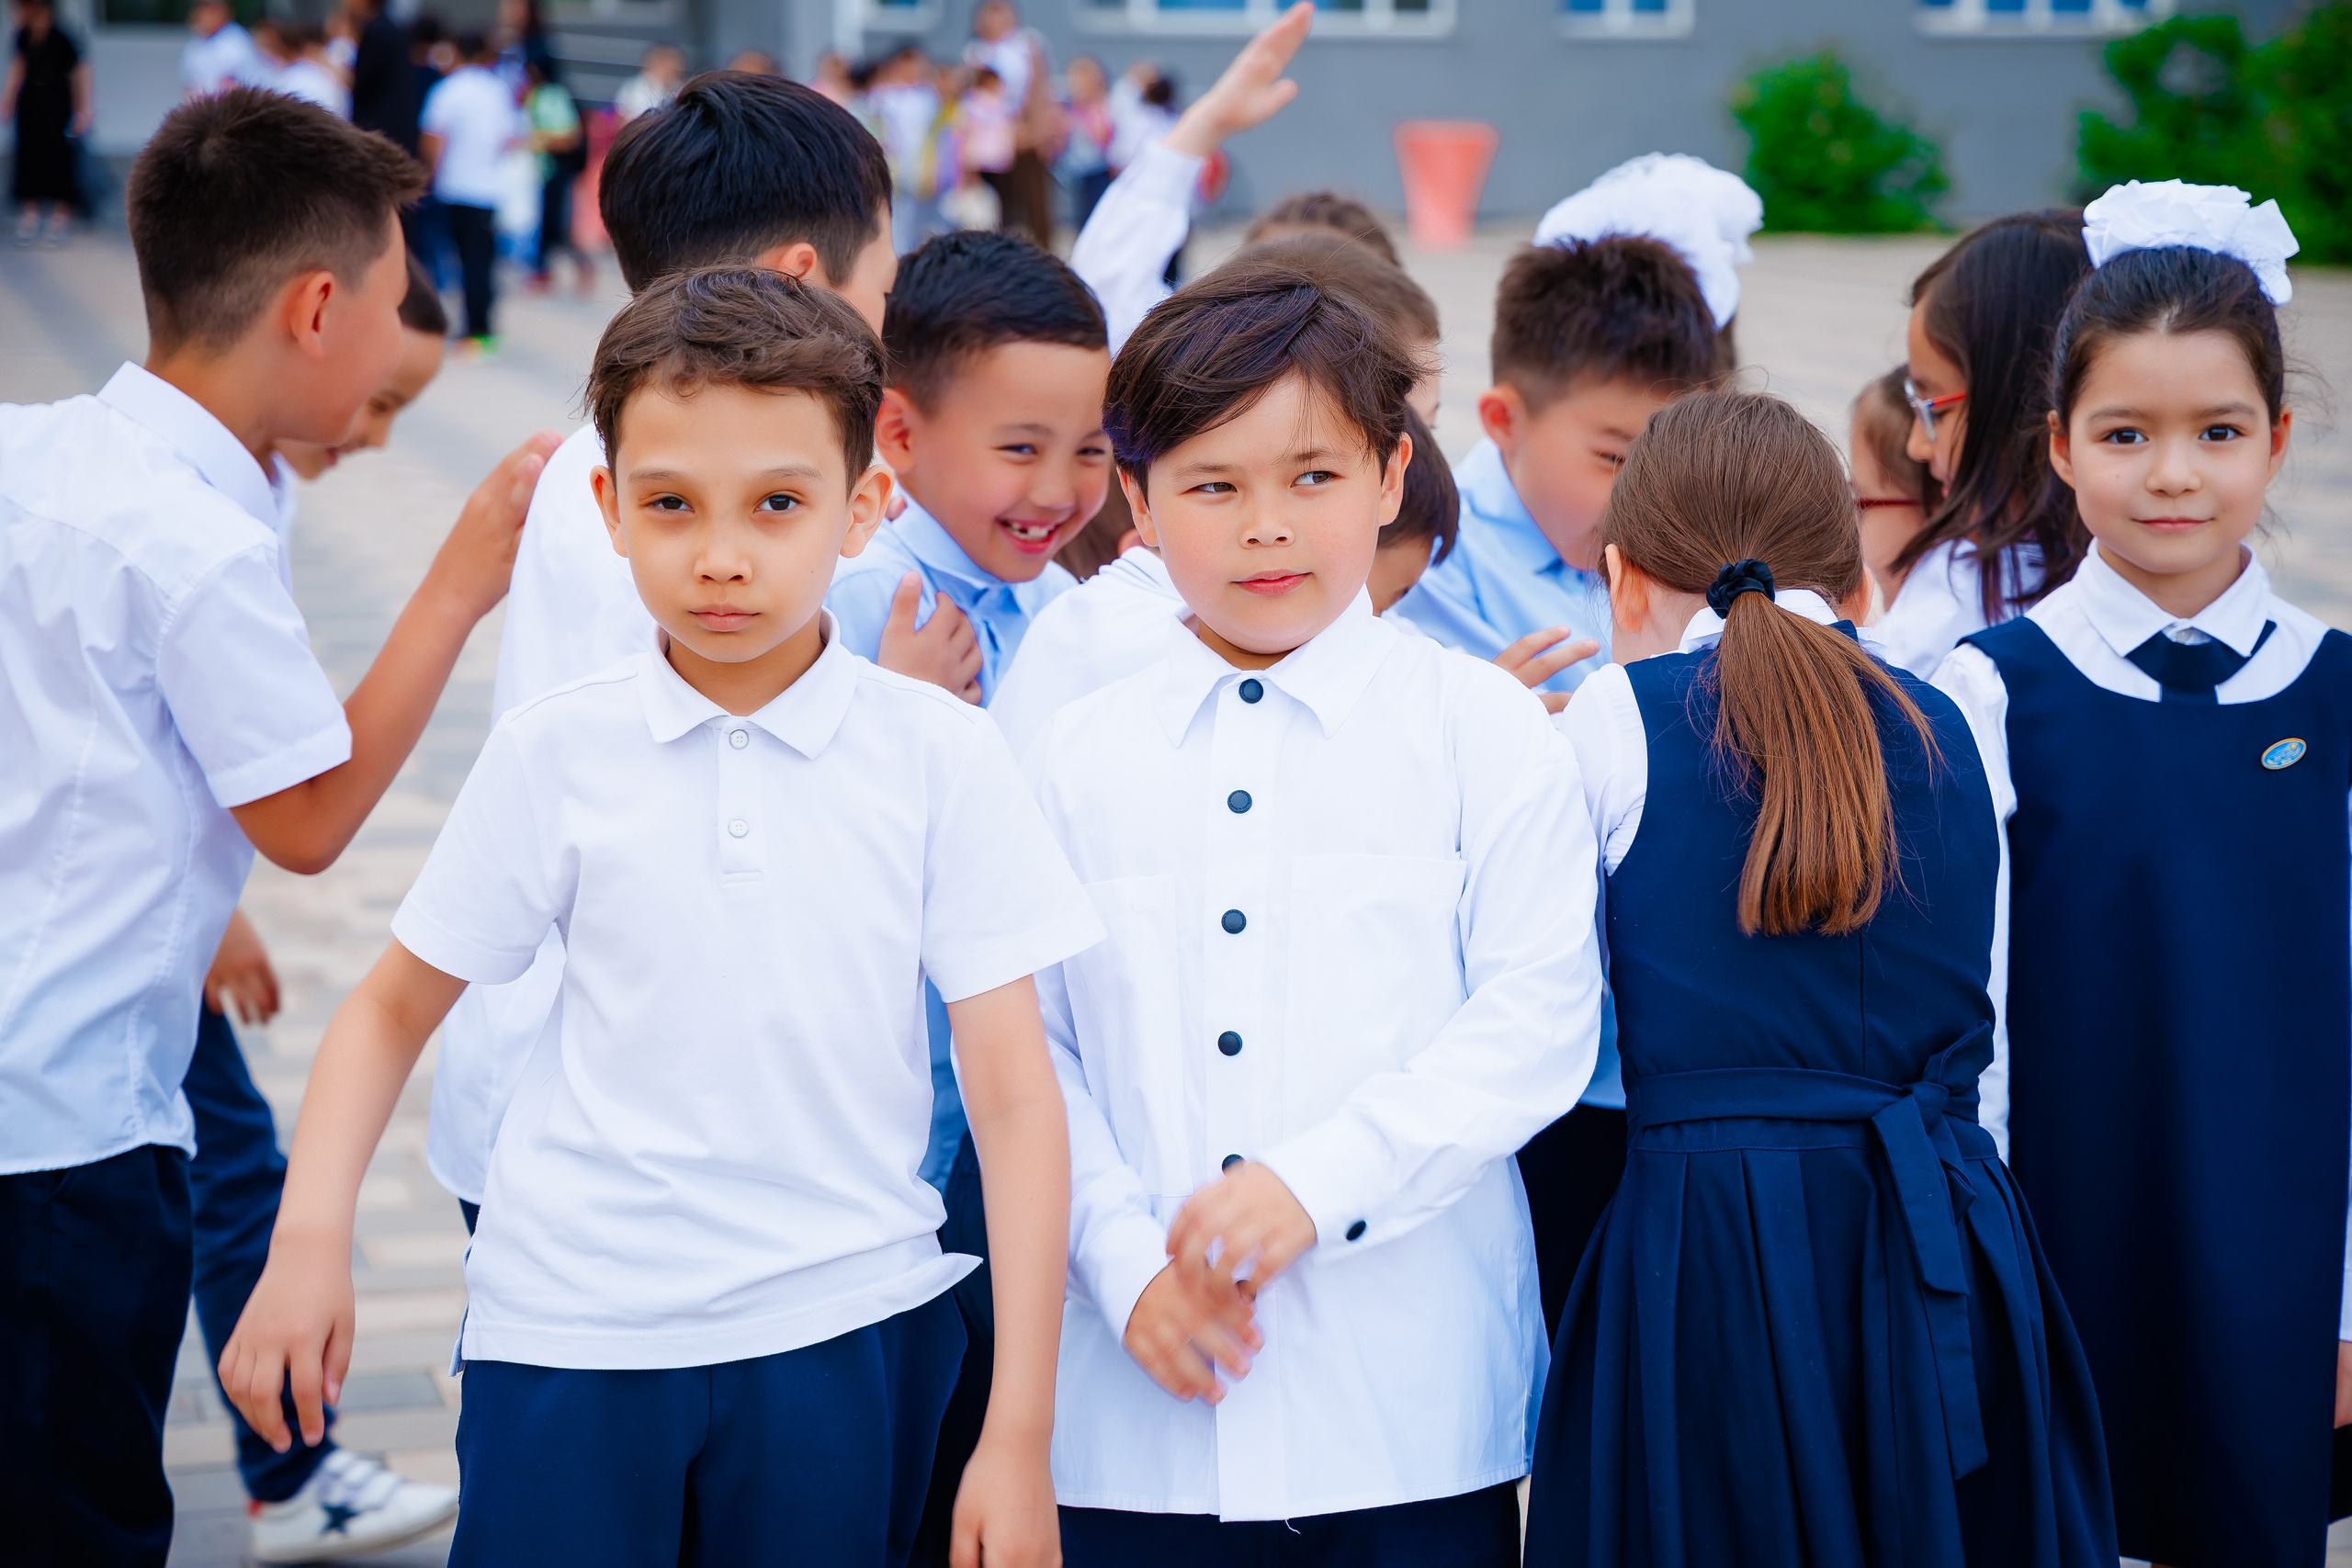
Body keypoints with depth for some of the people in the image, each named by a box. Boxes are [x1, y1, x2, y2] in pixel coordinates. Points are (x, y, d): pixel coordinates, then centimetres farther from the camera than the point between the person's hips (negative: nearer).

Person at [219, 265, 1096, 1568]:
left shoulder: (940, 756, -4)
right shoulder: (556, 752, -1)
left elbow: (1014, 1095, -3)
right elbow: (394, 1009, 9)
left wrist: (1020, 1434, -6)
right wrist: (309, 1240, -8)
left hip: (842, 1331, 0)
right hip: (571, 1338, 1)